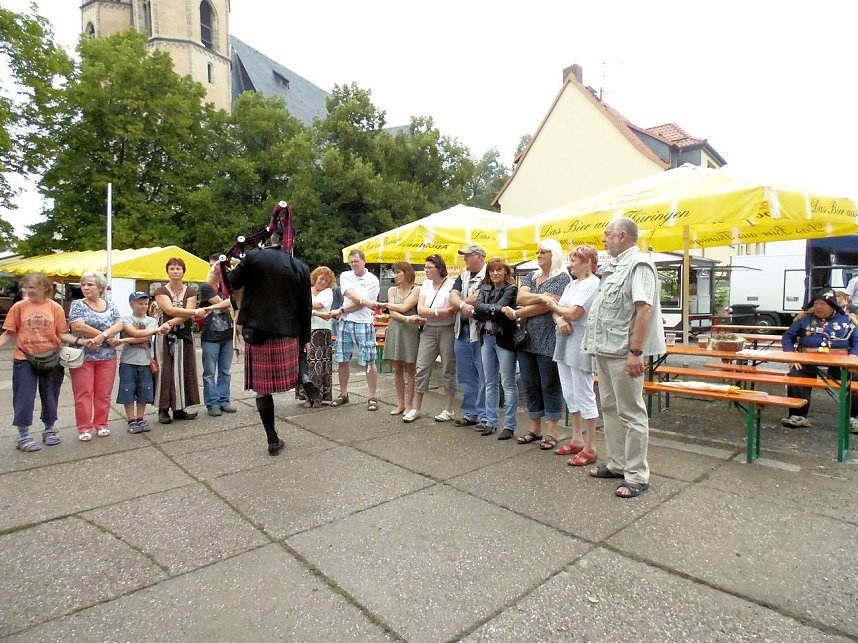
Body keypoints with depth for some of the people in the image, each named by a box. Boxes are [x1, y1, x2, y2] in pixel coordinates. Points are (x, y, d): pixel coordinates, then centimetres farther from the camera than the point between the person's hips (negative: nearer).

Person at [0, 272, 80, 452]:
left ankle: (49, 430, 30)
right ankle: (23, 436, 18)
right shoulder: (19, 307, -3)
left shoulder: (55, 307, -4)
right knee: (24, 398, 4)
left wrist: (79, 341, -18)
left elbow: (62, 334, -3)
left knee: (50, 397, 12)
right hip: (24, 359, 0)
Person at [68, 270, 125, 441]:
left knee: (103, 393, 6)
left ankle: (101, 424, 19)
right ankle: (84, 428, 11)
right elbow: (78, 326, -14)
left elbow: (119, 325, -3)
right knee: (83, 393, 1)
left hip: (107, 357, 2)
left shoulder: (110, 306, 9)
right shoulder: (77, 304, 0)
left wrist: (103, 335, -22)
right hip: (82, 356, -2)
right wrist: (109, 338, -14)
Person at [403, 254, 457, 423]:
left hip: (447, 331, -5)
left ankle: (448, 409, 16)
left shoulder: (451, 285, -9)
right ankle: (415, 408, 11)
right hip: (428, 331, 5)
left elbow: (449, 312, -17)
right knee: (422, 368, 3)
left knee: (448, 369, 5)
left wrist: (426, 316, -8)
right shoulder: (426, 284, 9)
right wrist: (440, 312, -12)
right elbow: (420, 309, 0)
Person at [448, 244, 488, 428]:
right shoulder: (462, 277, 18)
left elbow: (479, 297, -17)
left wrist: (457, 305, -2)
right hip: (462, 331, 8)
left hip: (481, 332, -8)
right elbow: (453, 296, 4)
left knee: (484, 376, -2)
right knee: (465, 376, 13)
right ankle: (470, 414, 24)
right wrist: (463, 305, -19)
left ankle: (485, 416, 7)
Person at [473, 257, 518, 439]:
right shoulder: (484, 288, 13)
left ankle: (509, 425, 6)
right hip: (486, 338, 6)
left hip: (504, 338, -6)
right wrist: (495, 309, -13)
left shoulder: (511, 289, -3)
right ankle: (490, 422, 21)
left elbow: (501, 307, -17)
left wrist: (484, 312, -7)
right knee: (490, 383, 12)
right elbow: (477, 306, -4)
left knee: (508, 383, -1)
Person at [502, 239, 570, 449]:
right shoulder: (532, 276, 15)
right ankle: (535, 429, 24)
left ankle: (552, 432, 13)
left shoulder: (562, 277, -6)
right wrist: (541, 296, -17)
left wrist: (516, 314, -11)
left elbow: (545, 306, -16)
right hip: (527, 338, 7)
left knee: (549, 385, 2)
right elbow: (520, 298, -2)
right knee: (530, 385, 11)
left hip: (547, 340, -7)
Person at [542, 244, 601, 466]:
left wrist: (552, 304, -3)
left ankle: (590, 448, 7)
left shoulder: (592, 283, -12)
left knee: (584, 396, -3)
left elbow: (574, 313, -20)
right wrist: (559, 320, -13)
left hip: (580, 345, -9)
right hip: (564, 342, 9)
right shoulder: (571, 284, 17)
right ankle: (577, 439, 28)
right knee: (570, 395, 15)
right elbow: (556, 311, 11)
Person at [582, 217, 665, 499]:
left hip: (624, 352, -10)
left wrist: (636, 351, -26)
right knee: (610, 408, 16)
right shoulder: (612, 267, 18)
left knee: (631, 413, -1)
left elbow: (644, 309, -21)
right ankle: (617, 463, 29)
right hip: (605, 350, 10)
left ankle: (636, 475, 9)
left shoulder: (639, 264, -12)